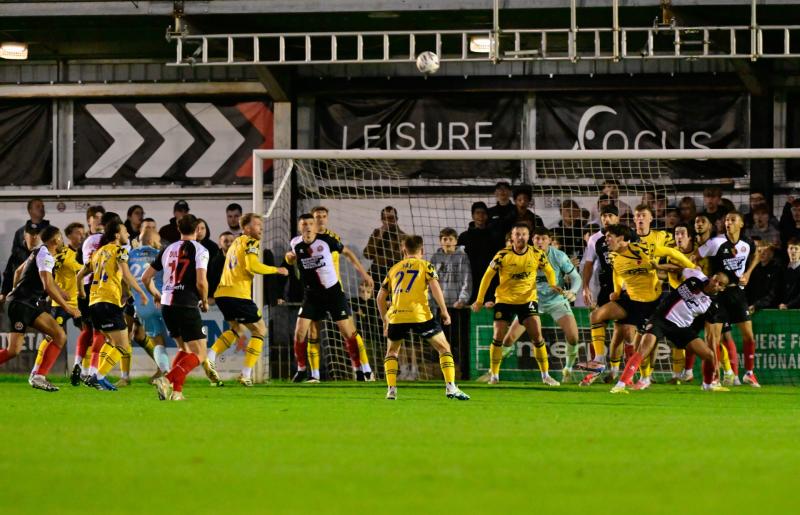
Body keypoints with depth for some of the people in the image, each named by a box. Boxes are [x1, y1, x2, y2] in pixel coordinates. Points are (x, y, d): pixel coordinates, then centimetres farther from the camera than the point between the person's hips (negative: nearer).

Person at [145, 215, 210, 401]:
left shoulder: (168, 249, 13)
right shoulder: (199, 250, -4)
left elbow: (146, 277, 16)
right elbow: (201, 282, -15)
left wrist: (156, 295, 34)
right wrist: (205, 302, 4)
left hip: (167, 304, 6)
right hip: (187, 306, -6)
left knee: (184, 349, 22)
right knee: (199, 354, -2)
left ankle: (176, 390, 7)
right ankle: (167, 380, -24)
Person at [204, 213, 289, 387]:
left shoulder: (236, 242, 24)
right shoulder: (250, 242, -3)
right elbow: (252, 266, -16)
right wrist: (276, 270, -5)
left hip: (222, 294, 8)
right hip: (238, 294, -8)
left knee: (237, 329, 27)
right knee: (260, 330, 7)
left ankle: (210, 358, 4)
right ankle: (246, 375, -1)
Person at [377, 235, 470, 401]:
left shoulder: (394, 269, 22)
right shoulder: (425, 266, 11)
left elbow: (380, 297, 20)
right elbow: (435, 287, -5)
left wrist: (385, 321, 28)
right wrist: (444, 311, 1)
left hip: (396, 317, 3)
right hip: (420, 316, -3)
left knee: (392, 351, 25)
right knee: (444, 348, 10)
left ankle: (391, 390, 10)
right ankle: (450, 387, -4)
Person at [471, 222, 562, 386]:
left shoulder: (537, 254, -6)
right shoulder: (503, 255, -12)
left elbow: (548, 270, 12)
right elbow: (488, 275, -3)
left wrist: (553, 284, -9)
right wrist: (479, 300, -4)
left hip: (528, 299, 1)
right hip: (504, 299, -1)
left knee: (537, 336, -9)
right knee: (498, 336, -5)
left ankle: (545, 375, 1)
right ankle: (494, 374, 10)